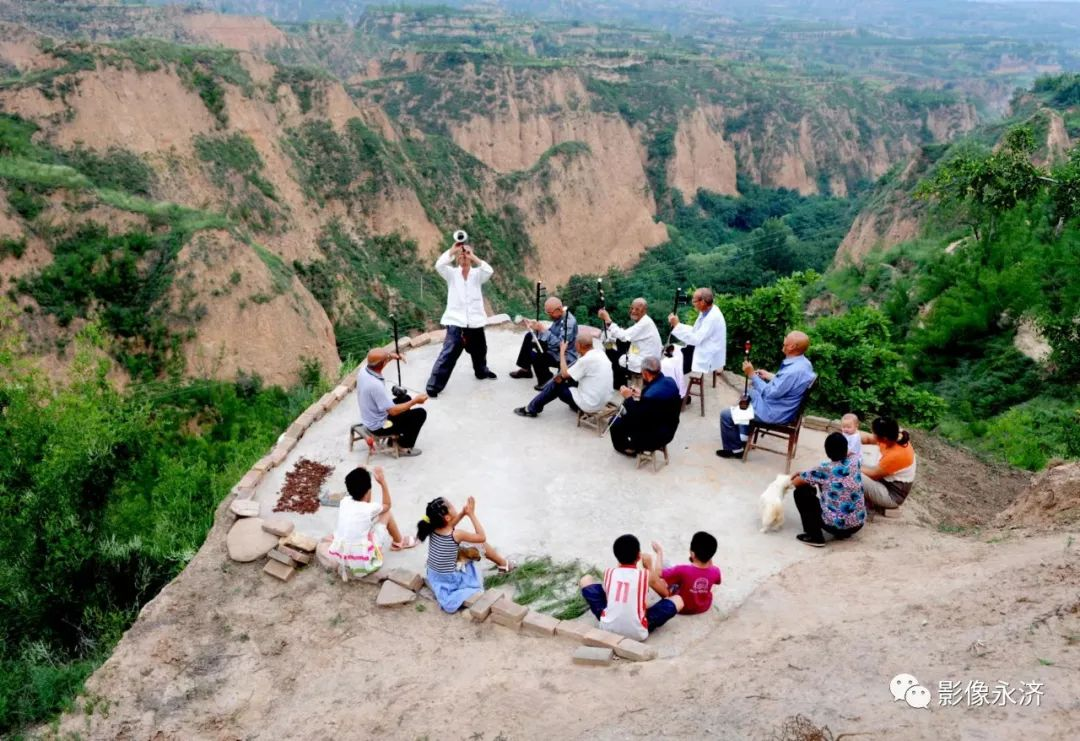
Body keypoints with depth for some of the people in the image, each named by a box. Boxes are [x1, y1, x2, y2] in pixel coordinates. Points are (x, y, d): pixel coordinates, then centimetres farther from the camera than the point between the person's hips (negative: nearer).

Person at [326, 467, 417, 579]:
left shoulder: (344, 502, 0)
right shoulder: (370, 509, -13)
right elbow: (387, 505, 12)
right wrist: (383, 482, 12)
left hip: (340, 561, 5)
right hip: (363, 564, -5)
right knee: (386, 514, 11)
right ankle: (399, 543, 34)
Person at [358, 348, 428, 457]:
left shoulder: (363, 371, -12)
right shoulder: (376, 385, -37)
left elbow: (377, 360, 14)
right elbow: (393, 411, -29)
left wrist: (391, 356, -3)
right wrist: (415, 401, -19)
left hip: (369, 419, 9)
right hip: (379, 426, -9)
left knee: (405, 399, 25)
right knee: (420, 414, -3)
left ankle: (396, 436, 33)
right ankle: (404, 446, 13)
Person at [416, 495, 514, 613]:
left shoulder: (432, 528, -12)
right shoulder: (456, 535, -29)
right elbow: (482, 537, -16)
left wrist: (463, 513, -5)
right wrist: (471, 514, -16)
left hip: (433, 577, 6)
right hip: (450, 580, -6)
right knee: (481, 545, 4)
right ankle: (504, 564, 27)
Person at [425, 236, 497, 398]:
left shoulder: (477, 274, 2)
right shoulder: (452, 274, 0)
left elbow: (489, 271, -20)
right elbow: (439, 265, -19)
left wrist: (473, 256, -24)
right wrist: (453, 250, -25)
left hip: (475, 322, 3)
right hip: (456, 322, -3)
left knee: (479, 350, 24)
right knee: (448, 354, -12)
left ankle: (482, 372, 52)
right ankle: (434, 385, -8)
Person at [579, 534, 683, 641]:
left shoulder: (608, 573, -2)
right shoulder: (645, 575, -7)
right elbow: (657, 574, 17)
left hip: (607, 628, 2)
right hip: (637, 634, -2)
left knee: (586, 579, 18)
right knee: (678, 600, 10)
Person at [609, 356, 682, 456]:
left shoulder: (650, 395, -34)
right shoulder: (670, 381, -8)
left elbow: (635, 419, -22)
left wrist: (628, 398, -12)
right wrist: (642, 396, 9)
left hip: (654, 437, -9)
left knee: (615, 422, 7)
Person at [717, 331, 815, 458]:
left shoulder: (794, 371, -34)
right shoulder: (802, 362, -3)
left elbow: (770, 393, -27)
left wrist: (752, 375, -21)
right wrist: (770, 376, 13)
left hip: (773, 413, -10)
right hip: (782, 407, 10)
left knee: (726, 415, -4)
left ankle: (734, 449, 16)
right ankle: (743, 436, 33)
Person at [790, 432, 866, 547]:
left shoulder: (824, 469, -12)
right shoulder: (855, 460, -2)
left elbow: (796, 482, 1)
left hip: (834, 525, -5)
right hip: (858, 524, 5)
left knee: (801, 492, 8)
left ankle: (814, 536, 3)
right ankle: (844, 532, 24)